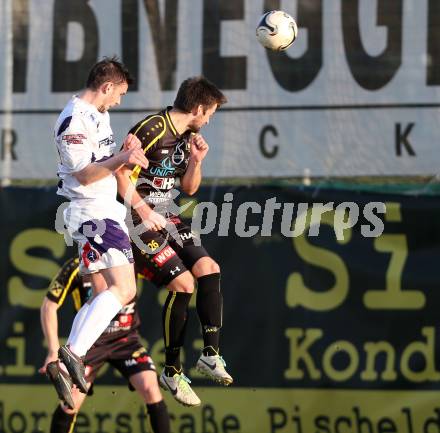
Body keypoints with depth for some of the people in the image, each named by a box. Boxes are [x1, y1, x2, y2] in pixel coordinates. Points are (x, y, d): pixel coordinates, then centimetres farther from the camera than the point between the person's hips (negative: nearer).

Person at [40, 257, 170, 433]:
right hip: (90, 341, -1)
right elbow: (49, 305, -9)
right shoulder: (76, 267, -14)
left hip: (126, 338, 1)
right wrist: (54, 350, -13)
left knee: (151, 389, -17)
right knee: (71, 402, -7)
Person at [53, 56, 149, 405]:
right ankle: (75, 353, -29)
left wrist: (126, 152, 4)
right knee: (124, 289, -20)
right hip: (93, 212, -11)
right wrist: (120, 159, -31)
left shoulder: (99, 115, 18)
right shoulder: (75, 119, -14)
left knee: (103, 295, 10)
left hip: (105, 210, 11)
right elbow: (84, 173, -19)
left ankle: (65, 365, 8)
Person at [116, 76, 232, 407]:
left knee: (209, 269, -7)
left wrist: (196, 160, 1)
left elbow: (189, 188, 19)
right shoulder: (151, 130, -18)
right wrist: (145, 212, -23)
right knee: (183, 283, -15)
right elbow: (121, 175, -20)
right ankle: (172, 372, -4)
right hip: (138, 218, -9)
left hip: (165, 216, 9)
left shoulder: (187, 136, 10)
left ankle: (211, 354, -3)